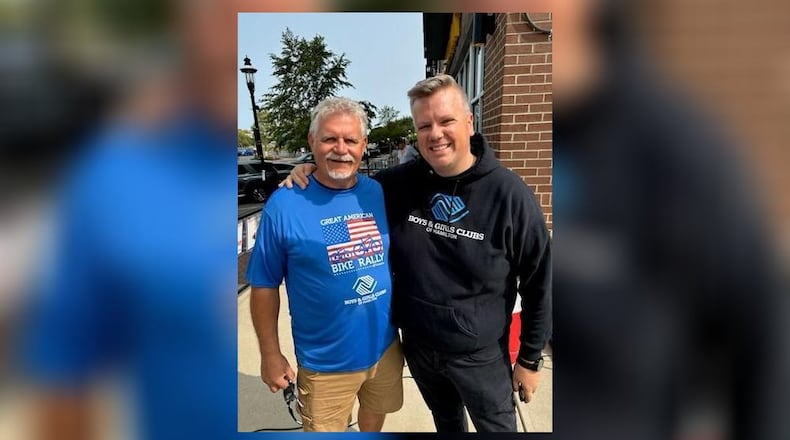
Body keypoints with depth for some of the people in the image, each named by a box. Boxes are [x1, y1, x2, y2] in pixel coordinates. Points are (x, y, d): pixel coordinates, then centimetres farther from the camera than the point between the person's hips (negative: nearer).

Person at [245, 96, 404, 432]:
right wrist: (270, 354, -6)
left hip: (385, 347, 4)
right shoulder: (284, 205, -17)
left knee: (375, 418, 28)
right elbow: (264, 286, -9)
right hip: (325, 362, -3)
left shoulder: (380, 193, -5)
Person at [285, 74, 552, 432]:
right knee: (445, 421, 28)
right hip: (417, 346, 3)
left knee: (497, 426, 20)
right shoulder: (401, 182, -10)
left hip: (480, 354, -3)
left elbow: (539, 283, -12)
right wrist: (313, 174, -12)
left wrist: (530, 358, -6)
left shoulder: (509, 193, -19)